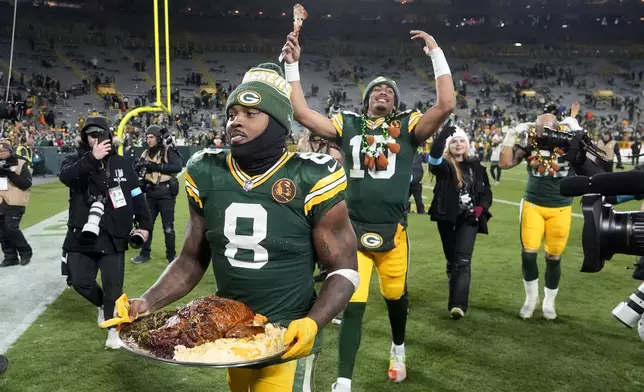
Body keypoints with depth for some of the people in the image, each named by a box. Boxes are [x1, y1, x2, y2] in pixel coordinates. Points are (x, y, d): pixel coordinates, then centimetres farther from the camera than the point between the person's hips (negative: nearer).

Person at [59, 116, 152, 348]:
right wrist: (92, 158, -34)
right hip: (82, 234, 1)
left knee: (113, 285, -2)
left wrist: (144, 224, 2)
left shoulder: (121, 164, 5)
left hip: (113, 235, -1)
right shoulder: (75, 160, 2)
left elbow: (137, 196, 7)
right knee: (79, 281, 7)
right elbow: (65, 177, -22)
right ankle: (103, 305, 37)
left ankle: (114, 328, 14)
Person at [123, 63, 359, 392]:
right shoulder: (206, 175, -3)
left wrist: (313, 323, -26)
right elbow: (193, 259, 6)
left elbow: (343, 269, -10)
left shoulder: (311, 180, -16)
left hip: (287, 335, -5)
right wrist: (148, 302, -8)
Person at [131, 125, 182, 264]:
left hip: (166, 193, -5)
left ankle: (171, 255, 14)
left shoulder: (168, 151, -7)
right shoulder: (145, 154, 11)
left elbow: (178, 167, -22)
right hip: (150, 194, 6)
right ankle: (145, 254, 23)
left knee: (168, 227, 2)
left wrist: (157, 166, -24)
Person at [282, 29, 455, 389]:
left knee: (396, 295, 19)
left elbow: (446, 106, -12)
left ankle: (398, 349, 49)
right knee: (353, 305, -1)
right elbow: (302, 113, -1)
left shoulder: (408, 127, 1)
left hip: (393, 231, 1)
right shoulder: (347, 125, 4)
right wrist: (293, 65, -4)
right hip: (354, 229, 0)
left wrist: (436, 53, -11)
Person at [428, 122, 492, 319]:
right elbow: (434, 157, -29)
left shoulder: (475, 166, 6)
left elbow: (486, 191, 14)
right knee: (452, 261, 11)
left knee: (463, 260, -12)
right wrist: (443, 134, -43)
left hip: (468, 218, 0)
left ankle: (458, 304, -18)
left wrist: (481, 207, -5)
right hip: (447, 218, 0)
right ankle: (456, 301, 28)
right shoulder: (444, 165, -4)